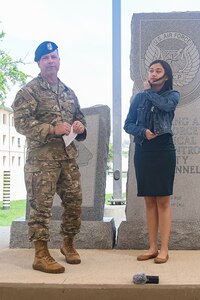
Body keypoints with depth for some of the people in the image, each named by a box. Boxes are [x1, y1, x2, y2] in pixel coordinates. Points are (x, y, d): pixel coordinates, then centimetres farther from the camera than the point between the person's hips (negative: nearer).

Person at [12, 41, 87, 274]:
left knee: (74, 202, 10)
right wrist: (52, 130, -21)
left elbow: (79, 116, 26)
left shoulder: (68, 92, 17)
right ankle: (41, 255, 4)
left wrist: (80, 126, 1)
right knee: (41, 206, -4)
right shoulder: (29, 91, -4)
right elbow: (21, 122, -13)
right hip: (41, 159, -6)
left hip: (68, 157, 7)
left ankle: (68, 244, 30)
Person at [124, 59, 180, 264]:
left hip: (163, 151, -3)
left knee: (163, 201, -2)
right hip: (142, 152, 3)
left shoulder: (172, 95, 3)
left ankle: (164, 249, 3)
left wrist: (148, 90, -4)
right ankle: (152, 247, 14)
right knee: (149, 201, 7)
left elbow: (164, 105, -21)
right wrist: (143, 131, -13)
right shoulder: (139, 98, 10)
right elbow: (128, 124, 7)